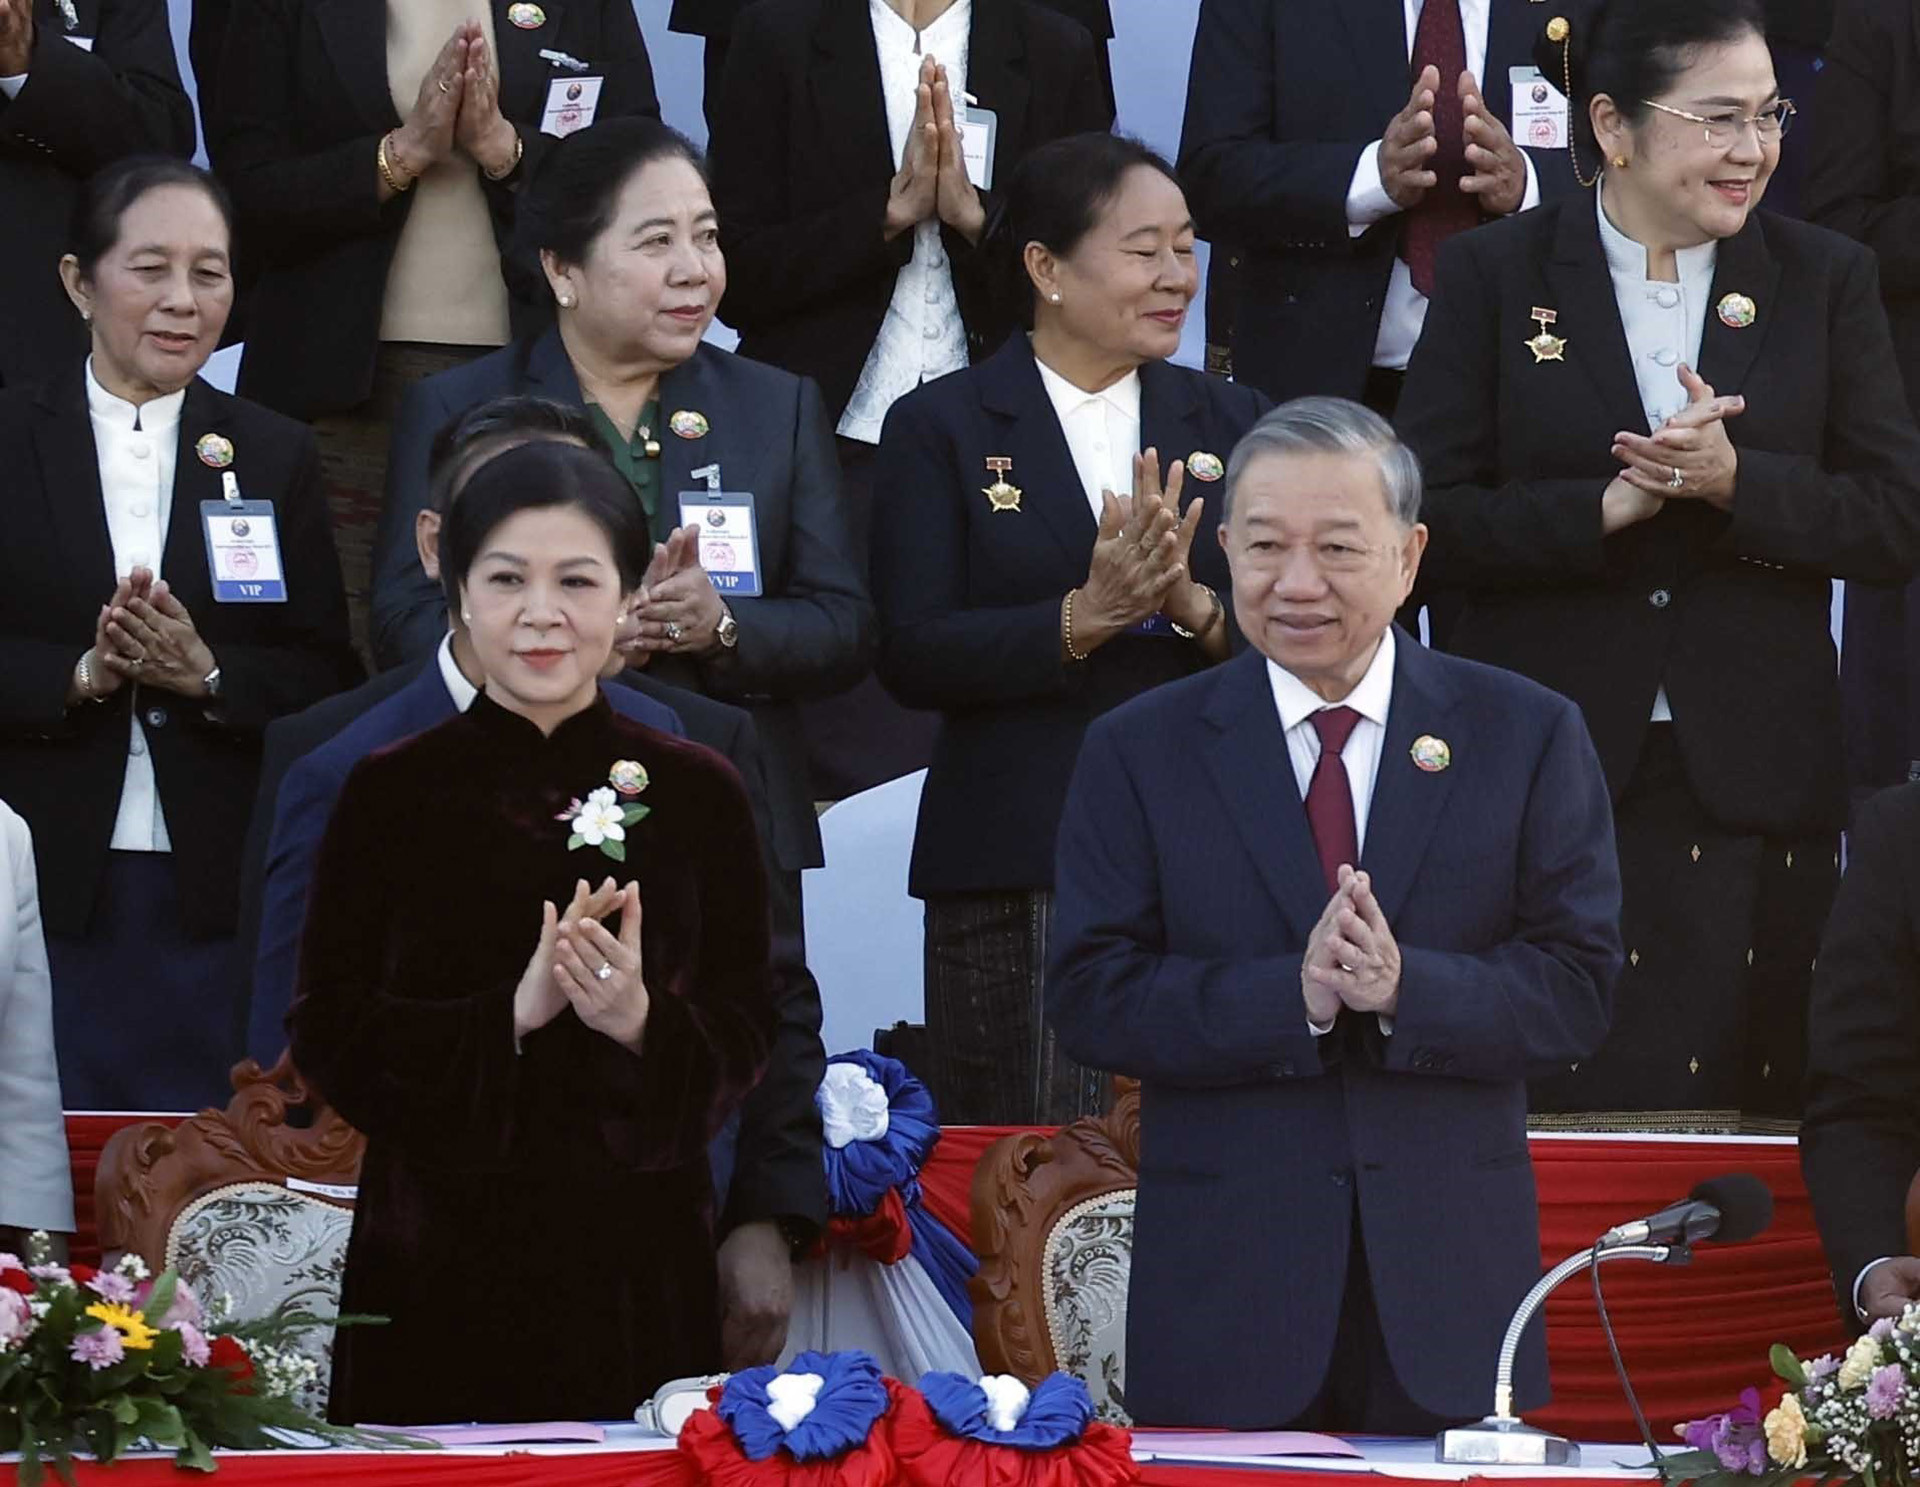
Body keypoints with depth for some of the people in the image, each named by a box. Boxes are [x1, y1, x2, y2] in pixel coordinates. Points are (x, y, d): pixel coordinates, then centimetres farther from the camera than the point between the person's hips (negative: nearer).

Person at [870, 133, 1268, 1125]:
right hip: (1014, 874, -2)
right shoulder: (942, 429, 4)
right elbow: (912, 657, -6)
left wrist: (1191, 605, -13)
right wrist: (1084, 618, -19)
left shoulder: (1230, 423, 14)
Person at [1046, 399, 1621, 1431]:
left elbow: (1578, 991, -2)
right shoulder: (1139, 753, 3)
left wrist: (1406, 988, -20)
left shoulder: (1529, 737, 4)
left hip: (1449, 1289, 1)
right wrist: (1295, 997, -20)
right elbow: (1089, 998, -5)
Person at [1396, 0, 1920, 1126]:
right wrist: (1607, 506, -16)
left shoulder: (1827, 280, 8)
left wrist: (1734, 481, -13)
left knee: (1747, 1119, 0)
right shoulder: (1495, 276, 3)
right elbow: (1430, 518, -3)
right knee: (1554, 1122, -3)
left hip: (1753, 786, 2)